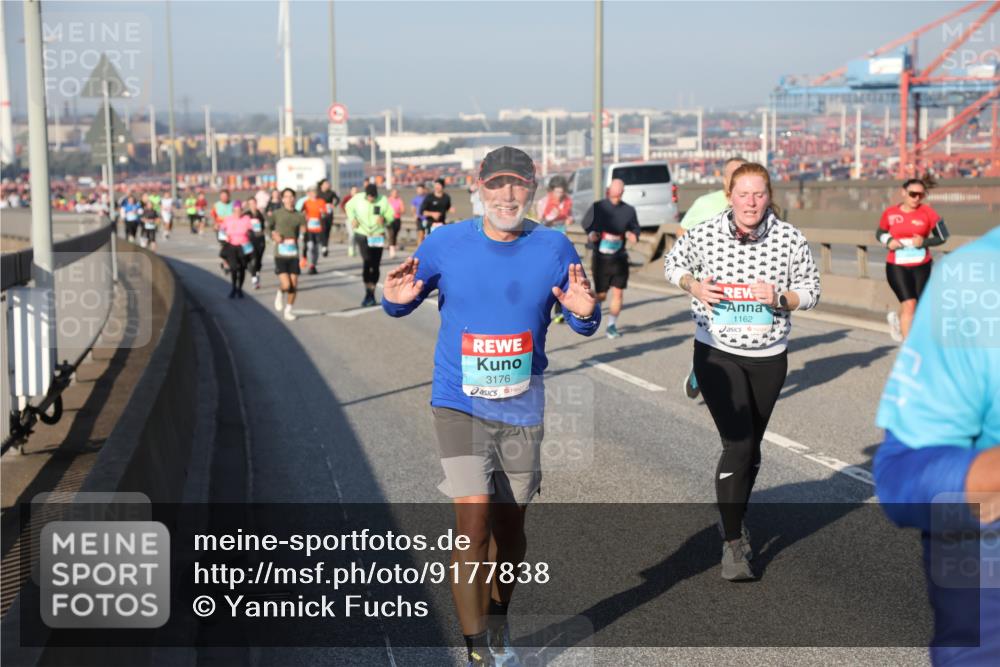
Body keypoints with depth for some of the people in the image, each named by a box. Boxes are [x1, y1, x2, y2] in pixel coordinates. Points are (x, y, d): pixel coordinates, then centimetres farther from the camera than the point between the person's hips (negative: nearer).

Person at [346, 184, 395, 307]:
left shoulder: (383, 200, -6)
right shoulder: (358, 199, -3)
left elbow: (391, 215, 0)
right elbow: (349, 206, 16)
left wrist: (384, 219, -21)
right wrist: (352, 218, 1)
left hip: (377, 236, 1)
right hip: (362, 235, -1)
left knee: (375, 265, 6)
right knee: (367, 261, -17)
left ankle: (371, 295, 18)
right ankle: (368, 293, -14)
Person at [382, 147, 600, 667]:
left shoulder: (554, 248, -2)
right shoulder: (445, 244, -5)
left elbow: (583, 326, 4)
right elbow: (404, 305, 7)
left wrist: (584, 312, -19)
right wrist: (396, 298, -17)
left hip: (522, 406, 2)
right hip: (459, 403, -2)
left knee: (510, 526, 14)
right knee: (474, 521, -14)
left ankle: (498, 623, 38)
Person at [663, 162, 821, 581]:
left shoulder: (791, 240, -7)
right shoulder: (704, 235, -10)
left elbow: (811, 290, 3)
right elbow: (673, 262, 9)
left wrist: (780, 297, -18)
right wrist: (693, 286, -12)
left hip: (769, 358, 3)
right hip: (717, 354, -3)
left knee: (751, 447, 17)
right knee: (737, 445, -14)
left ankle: (734, 519, 41)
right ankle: (732, 544, -6)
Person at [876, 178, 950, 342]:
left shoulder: (927, 212, -5)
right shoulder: (890, 213, -2)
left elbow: (943, 236, -2)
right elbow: (880, 233, 14)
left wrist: (924, 242, -18)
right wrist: (888, 241, -8)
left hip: (921, 267, 2)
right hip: (897, 267, -2)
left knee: (920, 306, 13)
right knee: (909, 304, -14)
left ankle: (897, 318, 47)